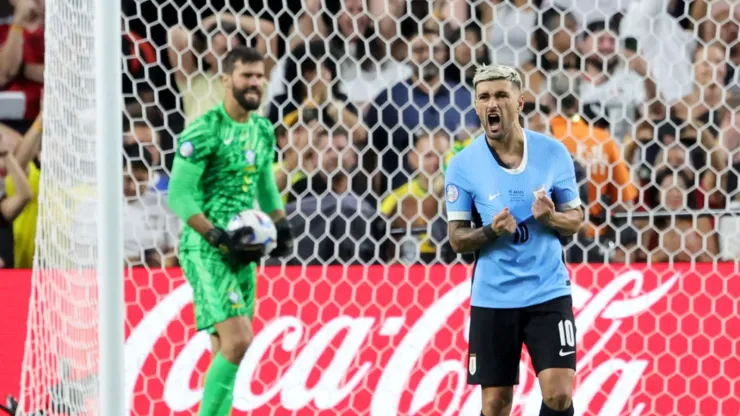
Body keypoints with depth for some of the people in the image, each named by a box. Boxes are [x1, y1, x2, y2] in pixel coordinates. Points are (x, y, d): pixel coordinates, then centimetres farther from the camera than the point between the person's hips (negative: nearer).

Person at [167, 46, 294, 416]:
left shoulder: (263, 131, 11)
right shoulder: (204, 131, -13)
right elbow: (179, 196, -15)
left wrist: (282, 227, 10)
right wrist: (219, 237, -21)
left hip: (242, 253, 8)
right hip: (205, 251, -8)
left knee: (225, 351, 8)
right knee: (238, 341, -19)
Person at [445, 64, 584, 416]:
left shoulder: (553, 153, -2)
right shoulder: (463, 165, -5)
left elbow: (576, 219, 6)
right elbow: (456, 238, -2)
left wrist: (551, 217, -16)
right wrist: (492, 231, -22)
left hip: (548, 292, 0)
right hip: (492, 298, 0)